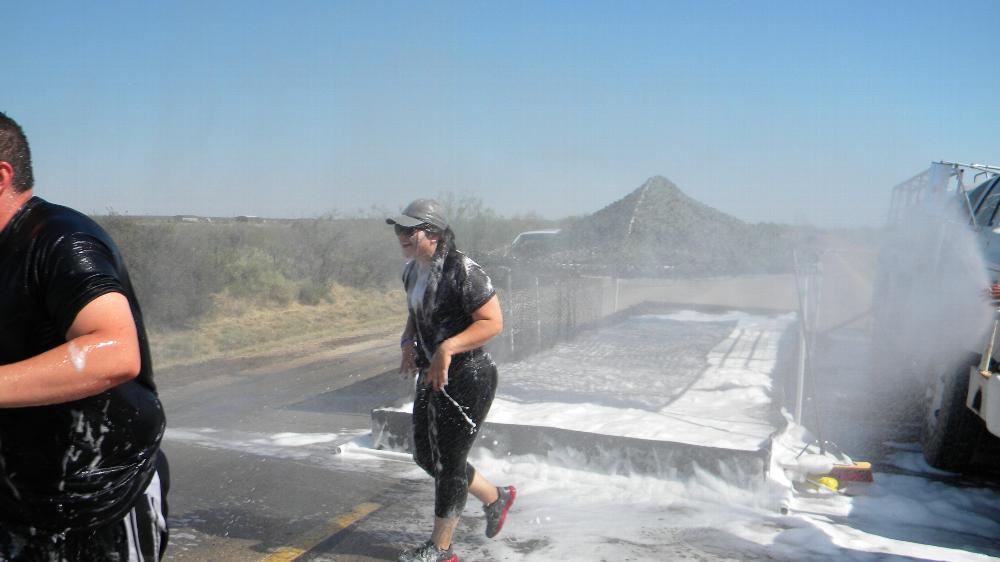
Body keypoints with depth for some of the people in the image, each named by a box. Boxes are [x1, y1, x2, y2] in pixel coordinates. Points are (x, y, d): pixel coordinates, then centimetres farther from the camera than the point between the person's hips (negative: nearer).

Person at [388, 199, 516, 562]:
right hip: (431, 376, 9)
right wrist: (408, 343, 2)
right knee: (425, 456, 17)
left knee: (449, 461, 2)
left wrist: (448, 348, -32)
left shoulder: (462, 270, -21)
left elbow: (493, 322, -23)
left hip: (468, 378, -9)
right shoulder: (413, 270, 6)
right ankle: (495, 498, 38)